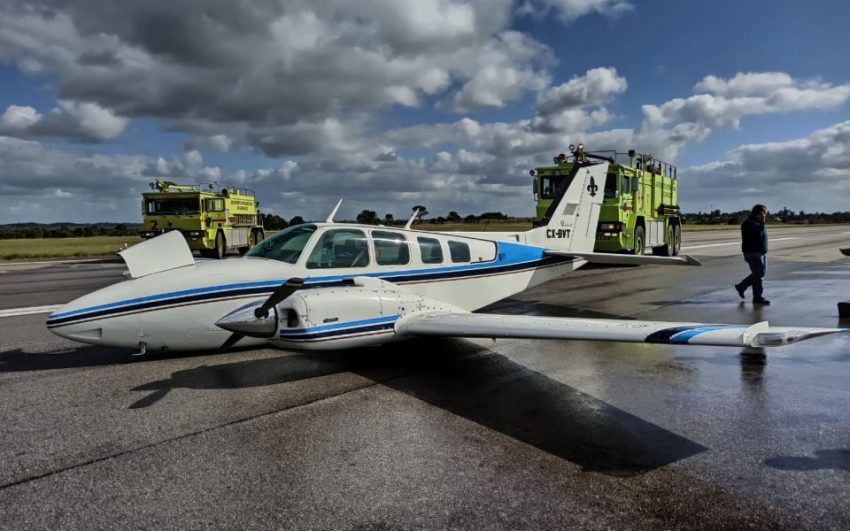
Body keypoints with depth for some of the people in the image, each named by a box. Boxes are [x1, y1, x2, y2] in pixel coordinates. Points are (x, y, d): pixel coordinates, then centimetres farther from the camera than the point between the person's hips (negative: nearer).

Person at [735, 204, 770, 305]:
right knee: (758, 274, -8)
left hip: (761, 252, 10)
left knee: (761, 273, 12)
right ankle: (758, 297, -2)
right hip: (753, 252, -10)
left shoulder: (757, 222, 14)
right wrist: (762, 223, -22)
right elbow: (758, 233, -27)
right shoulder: (749, 223, -16)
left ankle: (741, 286, 23)